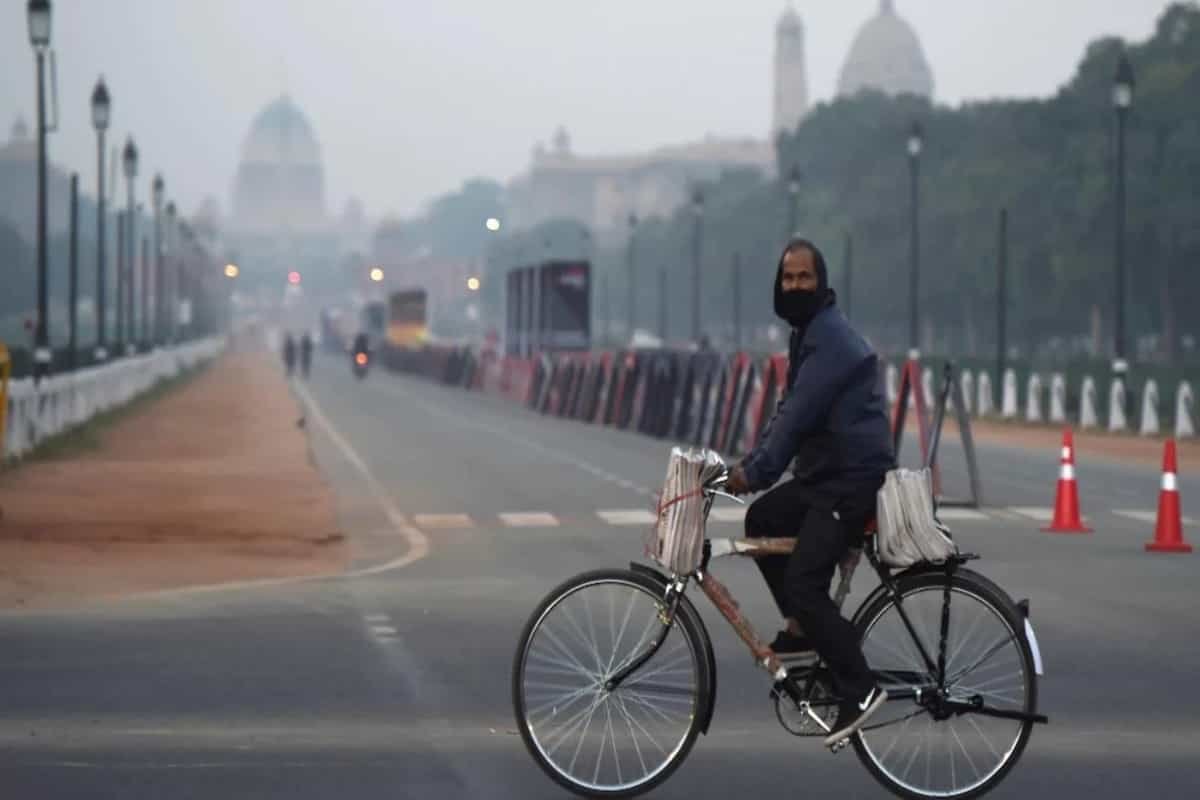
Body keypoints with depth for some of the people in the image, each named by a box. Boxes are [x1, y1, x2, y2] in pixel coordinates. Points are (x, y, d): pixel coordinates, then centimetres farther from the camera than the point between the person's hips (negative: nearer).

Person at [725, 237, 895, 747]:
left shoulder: (831, 337, -17)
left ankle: (859, 690, -10)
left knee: (802, 583, -15)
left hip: (852, 481, -10)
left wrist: (757, 471, -24)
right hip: (822, 474, 10)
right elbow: (788, 409, 18)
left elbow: (799, 414, -23)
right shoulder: (806, 333, 16)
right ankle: (804, 629, 18)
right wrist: (749, 463, 8)